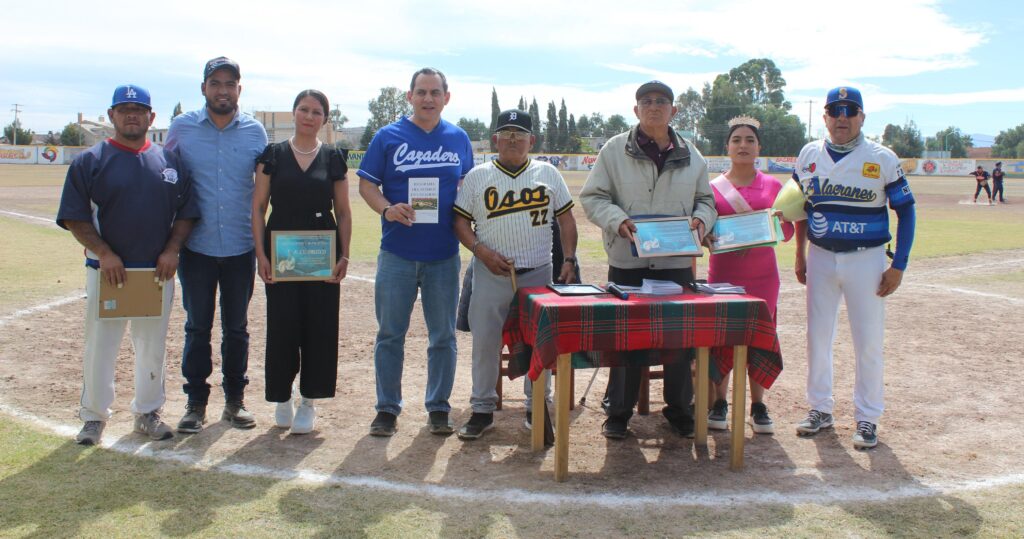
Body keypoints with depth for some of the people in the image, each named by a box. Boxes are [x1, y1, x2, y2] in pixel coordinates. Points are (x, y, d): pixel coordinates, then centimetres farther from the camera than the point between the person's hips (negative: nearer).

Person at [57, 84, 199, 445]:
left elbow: (186, 212, 9)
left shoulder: (170, 161, 7)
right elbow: (74, 217, -4)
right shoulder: (90, 161, -1)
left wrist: (172, 250, -6)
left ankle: (147, 413, 26)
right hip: (108, 271, -2)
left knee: (153, 347, 11)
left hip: (158, 272, 2)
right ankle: (94, 417, 19)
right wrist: (103, 253, -16)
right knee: (100, 346, 4)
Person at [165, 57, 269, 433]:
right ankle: (196, 402, 17)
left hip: (241, 247, 1)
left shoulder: (255, 131, 3)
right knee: (197, 326, 6)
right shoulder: (182, 128, 1)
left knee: (237, 327, 9)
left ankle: (235, 400, 21)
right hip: (197, 246, -1)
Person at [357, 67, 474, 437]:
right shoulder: (389, 137, 1)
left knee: (443, 336, 8)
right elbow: (367, 184, 1)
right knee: (390, 334, 5)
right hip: (397, 253, -1)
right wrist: (387, 209, -18)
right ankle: (387, 408, 17)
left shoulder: (458, 139, 8)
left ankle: (438, 407, 20)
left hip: (444, 255, 2)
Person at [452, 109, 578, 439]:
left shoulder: (547, 173, 9)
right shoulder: (478, 176, 6)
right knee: (484, 341, 2)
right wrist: (481, 251, -11)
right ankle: (482, 409, 16)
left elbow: (566, 218, 10)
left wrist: (569, 259, -2)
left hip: (539, 274, 1)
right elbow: (460, 220, 4)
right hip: (492, 274, 0)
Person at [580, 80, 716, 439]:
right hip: (627, 263, -2)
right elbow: (592, 197, 1)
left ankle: (679, 409, 24)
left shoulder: (691, 155, 10)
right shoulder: (615, 150, 1)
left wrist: (701, 220, -4)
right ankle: (619, 411, 18)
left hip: (677, 264, 3)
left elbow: (705, 200, 19)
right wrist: (617, 221, -17)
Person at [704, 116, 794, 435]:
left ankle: (758, 407, 15)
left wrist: (777, 223, -14)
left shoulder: (772, 186, 7)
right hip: (723, 274, -1)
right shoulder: (713, 188, 4)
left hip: (762, 275, 1)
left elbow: (788, 231, 7)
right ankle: (720, 403, 15)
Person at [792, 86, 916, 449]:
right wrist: (800, 254, 12)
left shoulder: (882, 158, -5)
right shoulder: (809, 155, 4)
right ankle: (820, 409, 22)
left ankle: (868, 418, 13)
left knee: (869, 342, 0)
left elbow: (905, 210, -3)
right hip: (820, 257, 3)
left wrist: (899, 265, -8)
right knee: (817, 337, 8)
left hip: (866, 259, -3)